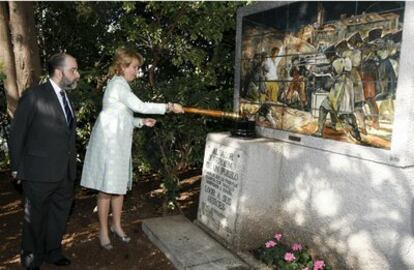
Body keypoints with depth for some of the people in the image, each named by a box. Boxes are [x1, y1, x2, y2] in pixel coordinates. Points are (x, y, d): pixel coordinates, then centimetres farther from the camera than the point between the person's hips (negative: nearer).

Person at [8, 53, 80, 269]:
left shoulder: (67, 97, 9)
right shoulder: (34, 96, -11)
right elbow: (16, 134, -7)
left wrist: (71, 162, 8)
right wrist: (17, 168, -4)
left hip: (65, 171, 6)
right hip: (40, 171, -6)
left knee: (60, 213, 18)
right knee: (35, 217, 13)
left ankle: (52, 251, 39)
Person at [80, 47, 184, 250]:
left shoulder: (120, 85, 17)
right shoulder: (118, 84, -12)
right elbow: (140, 106, -22)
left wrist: (141, 122, 7)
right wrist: (168, 107, -17)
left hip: (119, 143, 9)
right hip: (109, 143, -9)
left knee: (119, 185, 14)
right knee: (107, 188, 0)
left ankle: (116, 226, 27)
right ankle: (103, 231, 13)